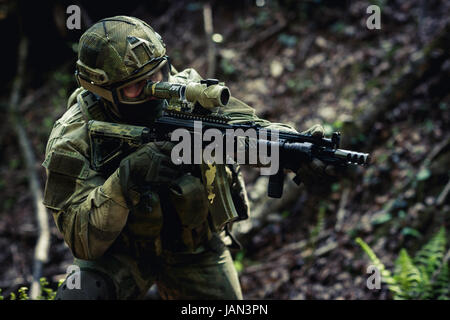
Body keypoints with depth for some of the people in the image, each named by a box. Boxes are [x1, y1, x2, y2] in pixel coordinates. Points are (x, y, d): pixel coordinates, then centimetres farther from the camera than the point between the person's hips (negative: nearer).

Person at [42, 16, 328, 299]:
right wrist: (124, 180, -46)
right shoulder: (73, 140, -24)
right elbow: (83, 241, -29)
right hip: (122, 254, -2)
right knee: (78, 295, -27)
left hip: (196, 249, 3)